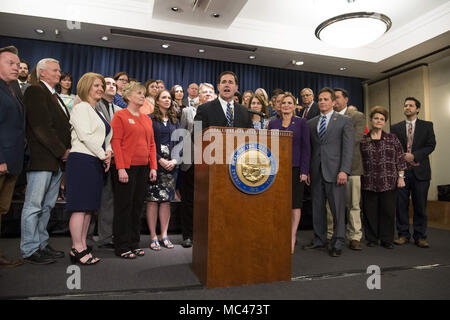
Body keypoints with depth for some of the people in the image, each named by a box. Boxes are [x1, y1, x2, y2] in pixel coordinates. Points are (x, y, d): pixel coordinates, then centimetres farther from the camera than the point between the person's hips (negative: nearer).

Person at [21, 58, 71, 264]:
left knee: (46, 206, 13)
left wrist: (65, 151, 5)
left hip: (56, 159, 9)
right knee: (34, 206, 0)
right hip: (41, 159, -9)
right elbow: (41, 127, -16)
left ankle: (42, 245, 23)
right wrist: (62, 151, -13)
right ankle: (30, 251, 9)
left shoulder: (55, 96, 21)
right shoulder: (35, 91, -6)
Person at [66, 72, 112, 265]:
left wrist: (108, 152, 2)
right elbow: (85, 135, -14)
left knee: (89, 206, 9)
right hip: (82, 160, -9)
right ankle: (77, 249, 0)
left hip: (96, 162, 9)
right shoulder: (81, 107, -3)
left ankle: (82, 247, 16)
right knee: (80, 206, -7)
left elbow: (105, 136, 21)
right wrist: (103, 155, -9)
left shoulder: (97, 112, 23)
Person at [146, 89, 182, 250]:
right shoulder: (151, 119, 3)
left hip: (171, 165, 4)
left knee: (166, 200, 6)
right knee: (153, 199, -3)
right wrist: (160, 160, -13)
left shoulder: (175, 121, 16)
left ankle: (164, 236, 14)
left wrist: (175, 160, -4)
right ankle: (153, 237, 6)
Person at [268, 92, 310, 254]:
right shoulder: (273, 123, 11)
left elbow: (305, 147, -1)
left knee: (295, 203, 2)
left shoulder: (301, 123, 3)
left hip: (295, 168, -2)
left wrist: (304, 171, -9)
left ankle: (292, 237, 11)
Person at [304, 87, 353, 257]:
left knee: (338, 208, 0)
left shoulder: (344, 121, 4)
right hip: (316, 172, 4)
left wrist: (344, 170, -13)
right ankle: (319, 240, 21)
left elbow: (348, 147, -4)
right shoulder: (311, 123, 15)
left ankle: (337, 243, 12)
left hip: (334, 171, -4)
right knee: (317, 208, 9)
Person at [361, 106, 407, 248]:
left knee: (388, 210, 3)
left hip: (389, 182, 0)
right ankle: (372, 238, 17)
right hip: (369, 182, 0)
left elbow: (400, 159, 6)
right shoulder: (363, 140, 6)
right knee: (370, 211, 4)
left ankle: (387, 239, 16)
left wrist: (401, 177, -1)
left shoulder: (393, 138, 8)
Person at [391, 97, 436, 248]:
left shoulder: (427, 125, 10)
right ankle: (403, 234, 12)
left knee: (420, 205, 3)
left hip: (420, 170, 0)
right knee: (401, 204, 2)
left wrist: (414, 156, -12)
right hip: (401, 169, 1)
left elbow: (431, 145, 0)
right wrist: (403, 158, -9)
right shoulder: (395, 128, 11)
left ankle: (420, 236, 12)